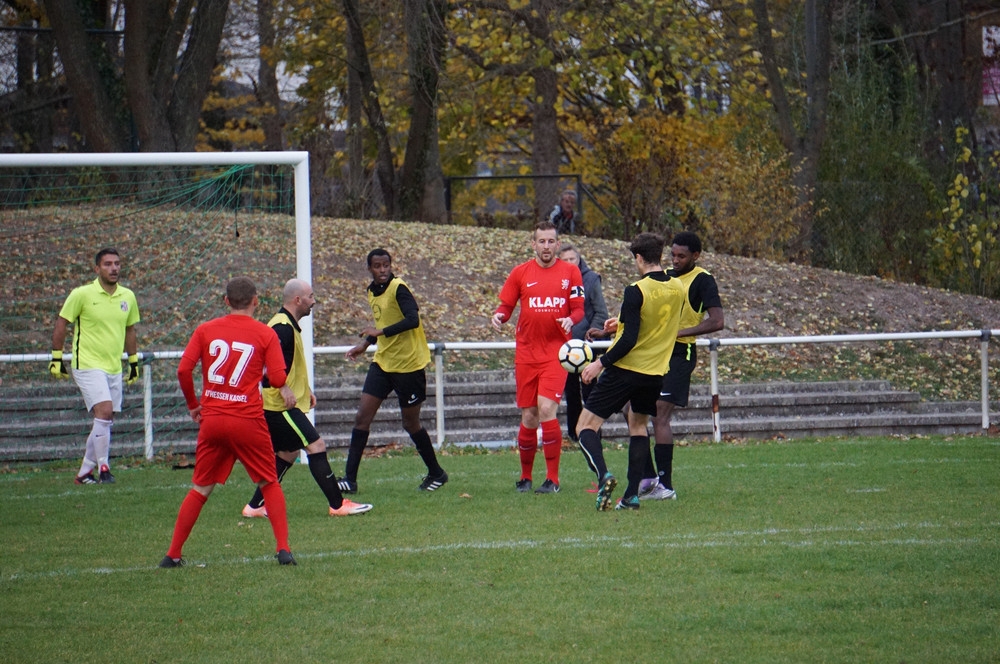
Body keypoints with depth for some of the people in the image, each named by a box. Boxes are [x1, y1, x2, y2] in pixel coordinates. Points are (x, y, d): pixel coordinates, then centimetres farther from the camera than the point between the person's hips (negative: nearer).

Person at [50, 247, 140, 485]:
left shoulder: (128, 297, 6)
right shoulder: (82, 294, -9)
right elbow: (61, 323, -1)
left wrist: (133, 362, 21)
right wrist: (56, 358, -3)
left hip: (114, 368, 6)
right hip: (88, 365, -6)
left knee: (104, 422, 8)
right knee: (104, 412, -20)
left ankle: (85, 473, 18)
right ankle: (103, 467, -11)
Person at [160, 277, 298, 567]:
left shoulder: (206, 330, 4)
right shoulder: (265, 334, -1)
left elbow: (183, 370, -2)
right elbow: (278, 379, -6)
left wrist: (193, 404, 13)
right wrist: (285, 390, 18)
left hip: (212, 420, 2)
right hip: (248, 421, -2)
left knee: (200, 489, 13)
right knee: (269, 484, 14)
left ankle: (173, 554, 12)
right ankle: (283, 549, 2)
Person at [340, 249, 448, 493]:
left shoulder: (398, 289, -16)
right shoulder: (373, 292, 9)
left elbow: (413, 320, -28)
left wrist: (381, 332, -31)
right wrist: (366, 343, 11)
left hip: (408, 365, -7)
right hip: (382, 362, 7)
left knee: (411, 423, 4)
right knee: (362, 416, -5)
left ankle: (436, 473, 25)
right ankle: (349, 478, -4)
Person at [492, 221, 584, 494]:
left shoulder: (570, 272, 3)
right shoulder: (521, 272, 6)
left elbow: (578, 309, 2)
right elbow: (506, 305, 9)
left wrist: (570, 320, -20)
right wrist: (499, 316, -14)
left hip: (556, 353, -2)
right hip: (526, 354, 2)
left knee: (547, 409, -16)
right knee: (529, 417, 4)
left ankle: (552, 479, -9)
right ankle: (525, 477, 19)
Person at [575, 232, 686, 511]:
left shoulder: (636, 291, -18)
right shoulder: (677, 289, 3)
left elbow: (629, 339, -21)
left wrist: (601, 363, -13)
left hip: (625, 370, -6)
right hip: (655, 373, 6)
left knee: (586, 426, 1)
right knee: (638, 425, 22)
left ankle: (603, 475, -22)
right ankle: (632, 496, 13)